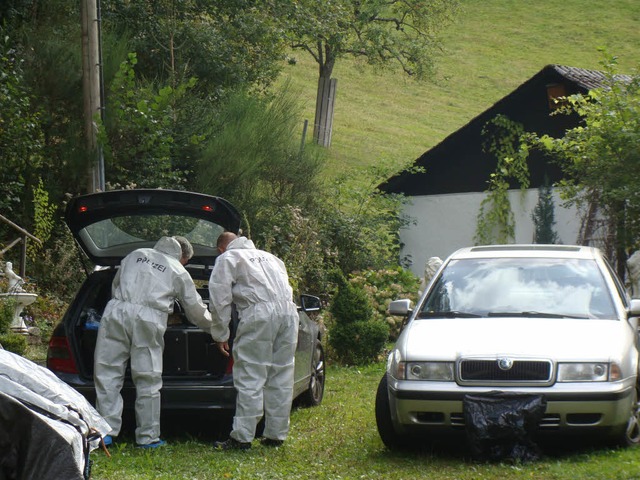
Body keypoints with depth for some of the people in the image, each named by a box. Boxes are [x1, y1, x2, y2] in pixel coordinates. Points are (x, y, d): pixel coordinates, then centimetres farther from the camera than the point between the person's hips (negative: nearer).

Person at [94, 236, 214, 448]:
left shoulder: (135, 255, 27)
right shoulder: (179, 273, 18)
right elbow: (197, 311, 24)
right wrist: (215, 327, 42)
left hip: (116, 311, 2)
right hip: (148, 318, -2)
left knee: (108, 374, 5)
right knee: (147, 381, 4)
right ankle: (147, 437, 9)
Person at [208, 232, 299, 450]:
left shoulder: (227, 259, 15)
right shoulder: (268, 257, 34)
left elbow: (220, 298, 6)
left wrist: (221, 335, 11)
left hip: (259, 312, -6)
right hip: (289, 310, 6)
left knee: (250, 378, -4)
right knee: (281, 377, 10)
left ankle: (242, 437, -5)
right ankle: (276, 435, 14)